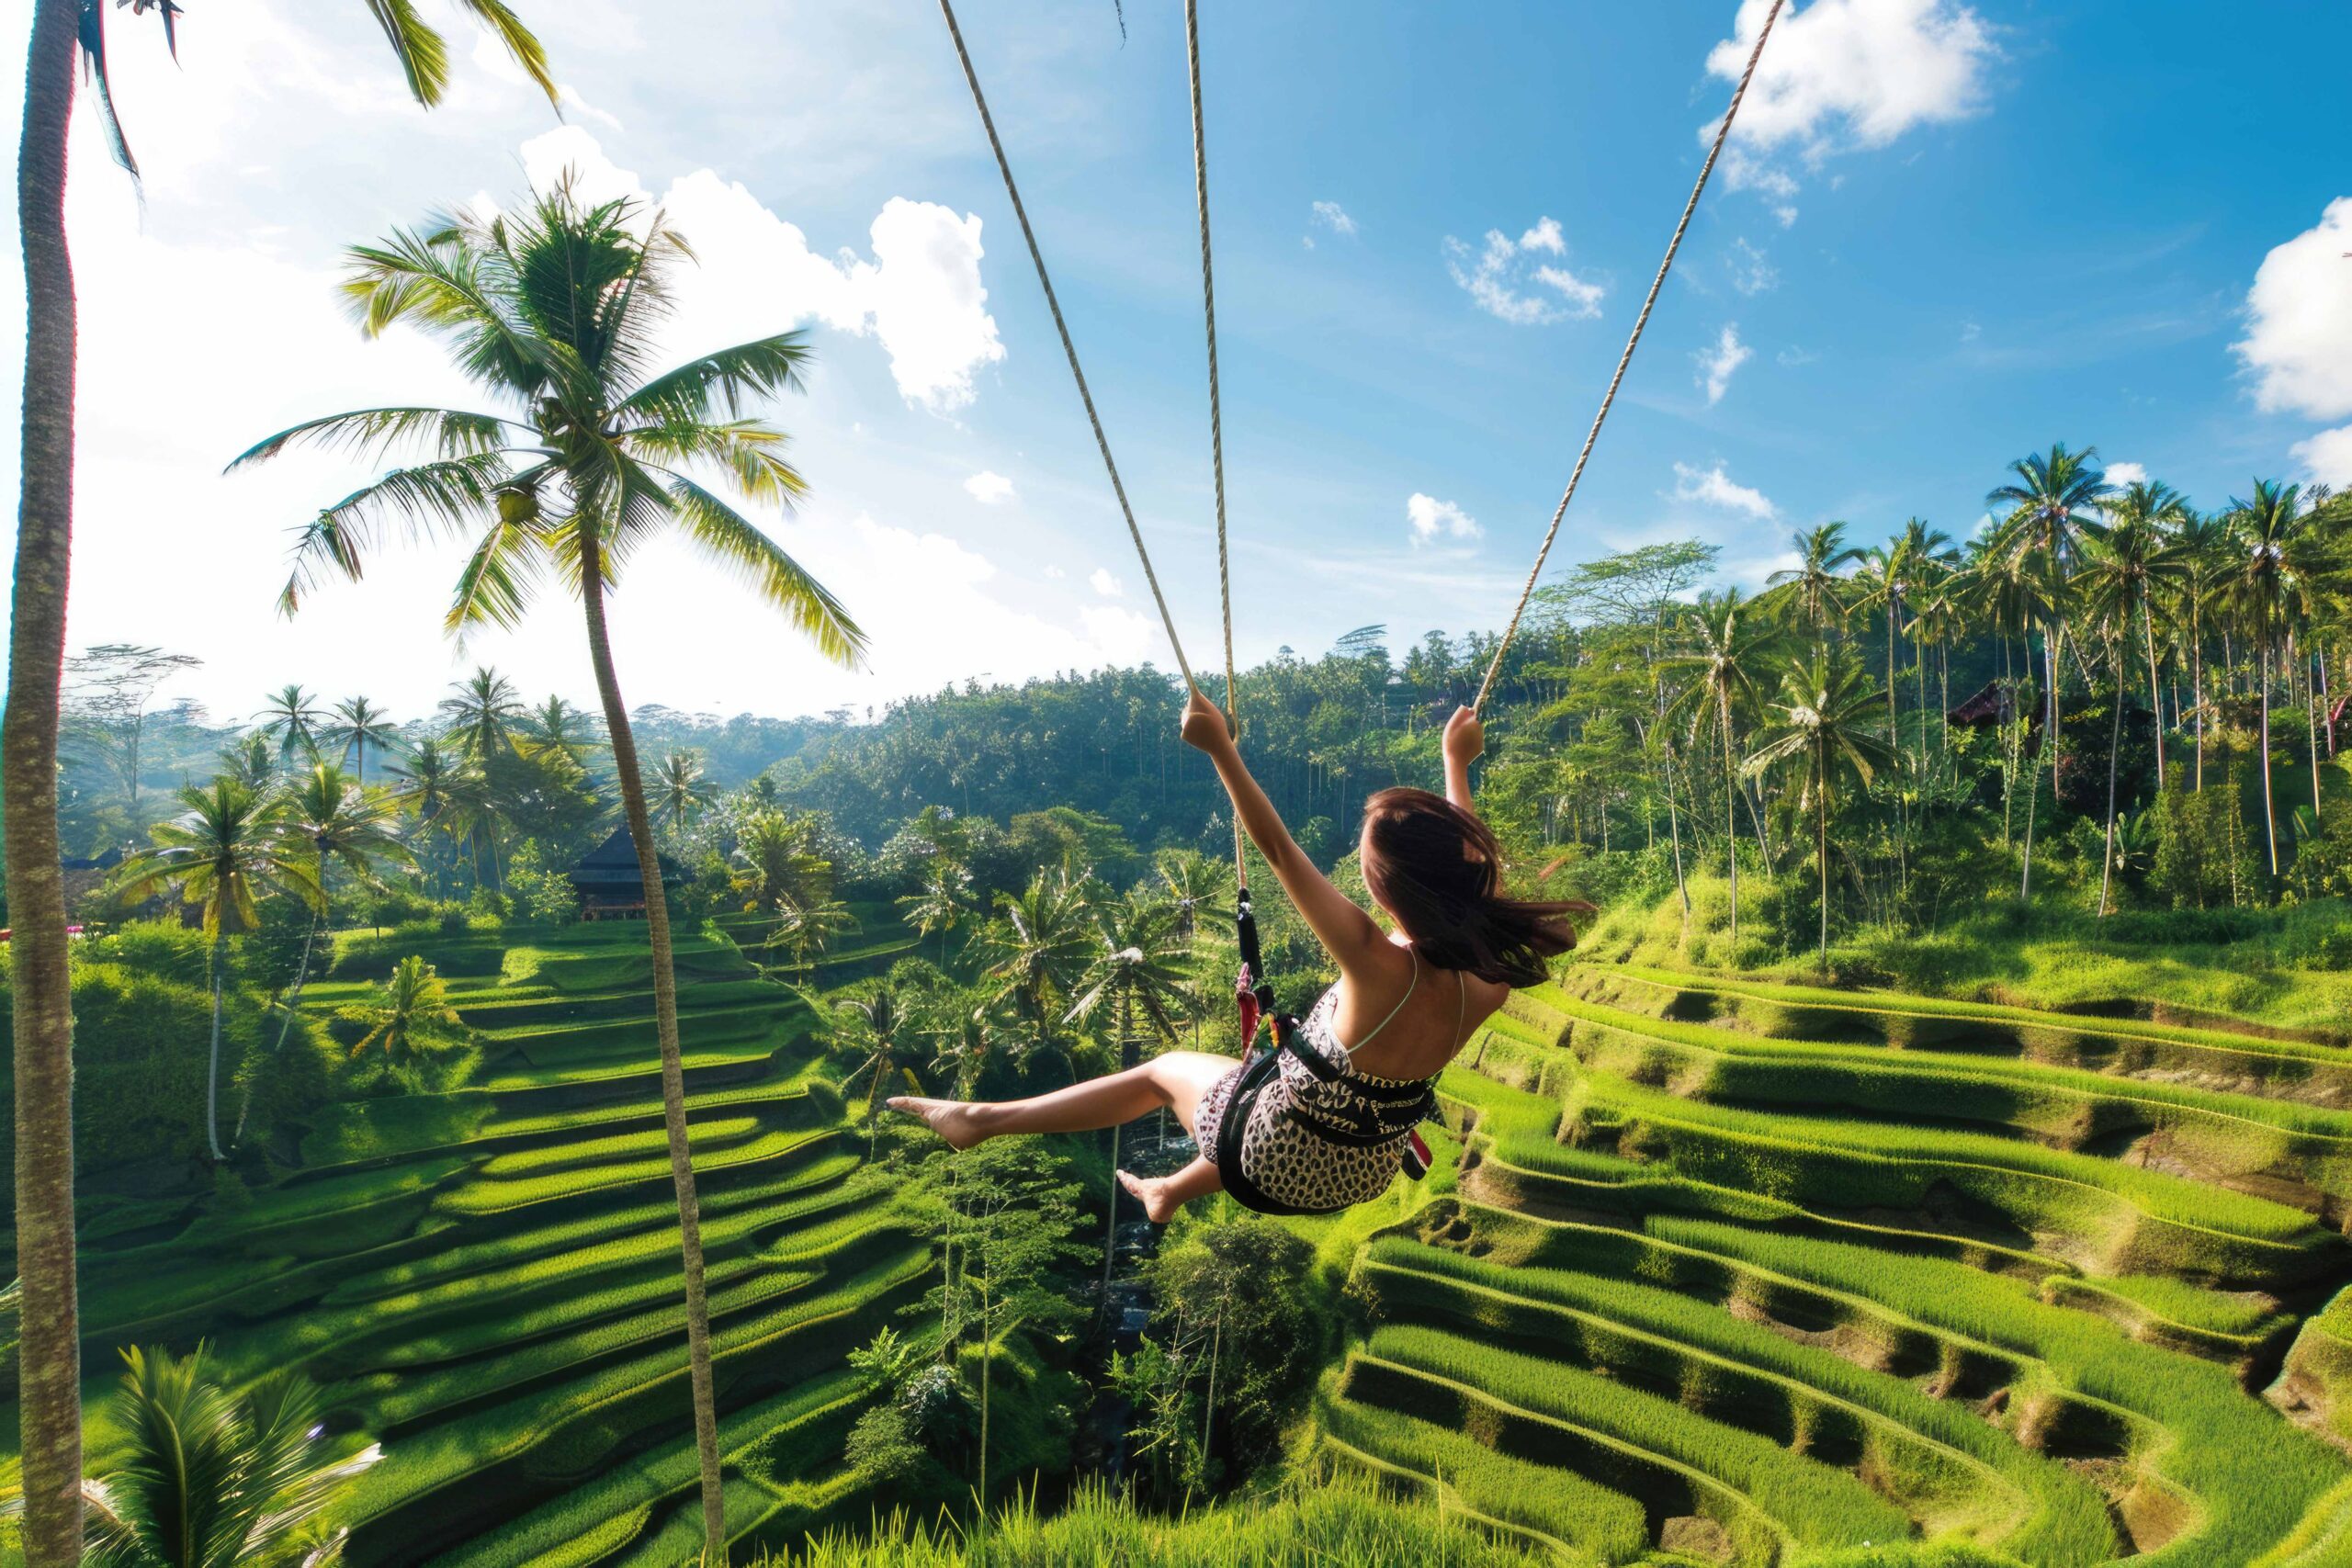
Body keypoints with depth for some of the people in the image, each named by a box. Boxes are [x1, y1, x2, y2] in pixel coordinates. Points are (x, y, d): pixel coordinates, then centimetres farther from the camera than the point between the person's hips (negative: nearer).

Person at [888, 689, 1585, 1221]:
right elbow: (1467, 861, 0)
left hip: (1283, 1167, -6)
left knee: (1165, 1070, 17)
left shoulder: (1380, 967, -35)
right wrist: (1457, 764, 12)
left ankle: (984, 1119, 29)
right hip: (1367, 1178, 6)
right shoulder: (1487, 983, -18)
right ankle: (1172, 1190, 60)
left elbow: (1279, 851, -31)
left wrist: (1221, 748, -25)